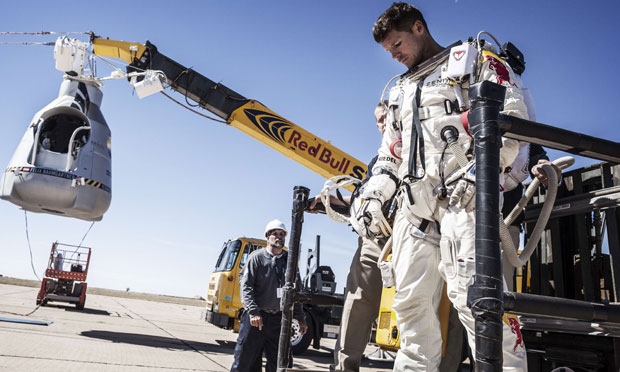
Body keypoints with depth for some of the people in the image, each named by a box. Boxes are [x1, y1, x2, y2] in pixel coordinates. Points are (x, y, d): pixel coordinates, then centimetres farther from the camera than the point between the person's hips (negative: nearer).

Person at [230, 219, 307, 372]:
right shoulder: (257, 257, 0)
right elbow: (246, 286, -7)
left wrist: (301, 319, 14)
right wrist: (253, 312, -20)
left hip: (278, 319, 4)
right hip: (255, 317, -4)